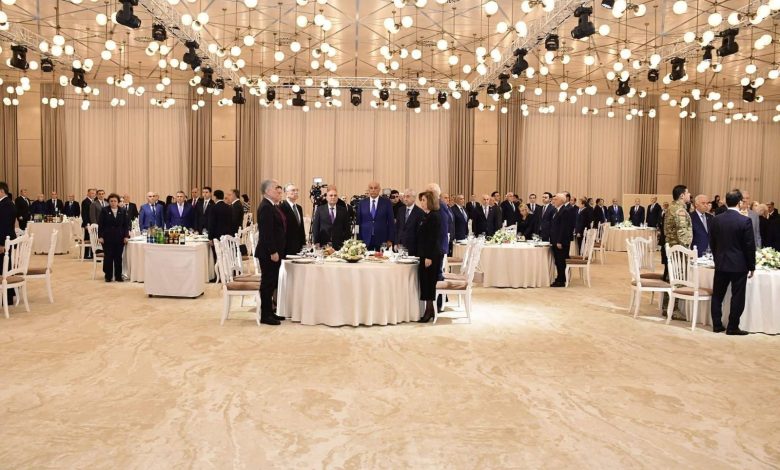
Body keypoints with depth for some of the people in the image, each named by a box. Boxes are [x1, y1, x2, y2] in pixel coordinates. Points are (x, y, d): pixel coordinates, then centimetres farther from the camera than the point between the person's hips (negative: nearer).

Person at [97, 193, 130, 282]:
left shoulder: (123, 211, 5)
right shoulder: (104, 210, 0)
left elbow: (126, 225, 6)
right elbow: (100, 225, -1)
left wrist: (126, 236, -3)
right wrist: (100, 236, -7)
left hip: (119, 238, 2)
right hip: (107, 238, -2)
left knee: (118, 257, 4)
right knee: (108, 257, 0)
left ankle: (118, 276, 11)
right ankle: (108, 276, 10)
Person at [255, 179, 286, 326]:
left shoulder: (272, 206, 14)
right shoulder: (265, 207, -17)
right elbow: (266, 232, -22)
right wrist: (273, 252, -22)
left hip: (274, 252, 10)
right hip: (268, 253, -10)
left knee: (271, 282, 15)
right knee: (268, 282, -2)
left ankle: (269, 312, 23)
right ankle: (265, 315, 6)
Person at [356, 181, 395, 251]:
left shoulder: (387, 202, 2)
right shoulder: (362, 203, 7)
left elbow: (391, 222, 2)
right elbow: (358, 222, 8)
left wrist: (390, 240, -3)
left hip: (382, 240, -1)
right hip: (366, 240, 1)